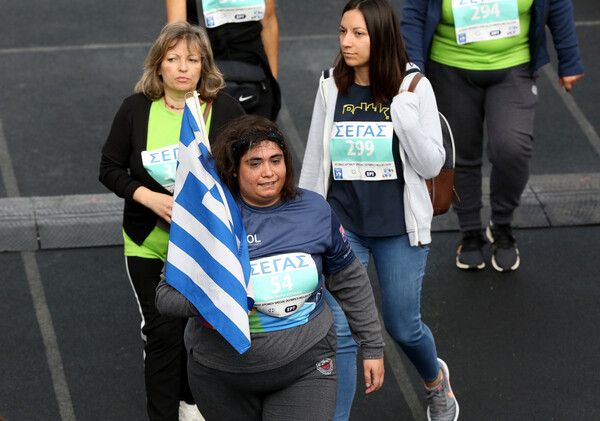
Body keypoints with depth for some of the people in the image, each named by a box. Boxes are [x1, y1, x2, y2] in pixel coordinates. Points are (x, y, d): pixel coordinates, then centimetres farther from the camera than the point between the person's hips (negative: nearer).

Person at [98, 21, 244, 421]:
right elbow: (110, 168, -2)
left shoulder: (226, 109, -7)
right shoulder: (136, 109, -7)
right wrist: (150, 198, -18)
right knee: (162, 330, -1)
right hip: (150, 245, -1)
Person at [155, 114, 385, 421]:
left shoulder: (315, 211, 0)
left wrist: (372, 346, 14)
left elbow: (349, 282, 12)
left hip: (304, 368, 0)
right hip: (223, 377, 0)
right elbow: (166, 296, -11)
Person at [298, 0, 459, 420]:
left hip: (398, 227, -1)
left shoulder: (414, 87, -9)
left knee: (403, 327, 12)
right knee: (340, 333, -4)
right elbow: (313, 163, 8)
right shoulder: (331, 88, -2)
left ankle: (436, 378, 44)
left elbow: (432, 165, -11)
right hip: (341, 226, 1)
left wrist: (405, 115, -24)